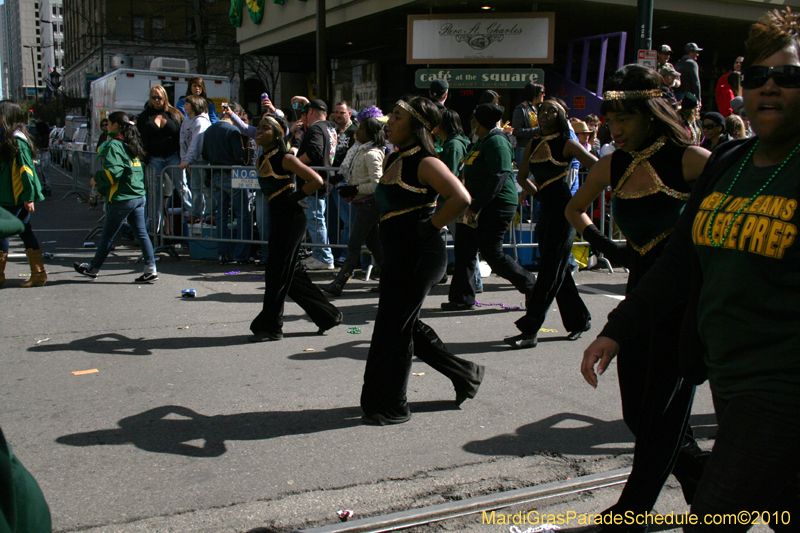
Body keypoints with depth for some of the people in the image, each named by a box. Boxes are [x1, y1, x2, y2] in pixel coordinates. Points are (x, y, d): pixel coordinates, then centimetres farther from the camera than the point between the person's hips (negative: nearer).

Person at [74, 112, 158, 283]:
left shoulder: (114, 145, -11)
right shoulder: (131, 144, 15)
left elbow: (112, 171, -23)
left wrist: (97, 179, -5)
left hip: (122, 199, -8)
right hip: (139, 196, 8)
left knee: (108, 235, 6)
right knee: (141, 233, 6)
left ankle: (92, 269, 20)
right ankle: (151, 270, 1)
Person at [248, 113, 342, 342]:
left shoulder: (284, 159, -14)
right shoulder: (261, 160, 11)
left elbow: (316, 180, -19)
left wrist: (294, 197, -14)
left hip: (291, 219, -9)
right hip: (277, 218, 9)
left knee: (278, 272, -4)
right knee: (293, 272, 12)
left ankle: (270, 326, 7)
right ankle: (328, 315, 23)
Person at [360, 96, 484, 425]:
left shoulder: (424, 162, -13)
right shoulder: (394, 160, 14)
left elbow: (461, 198, -24)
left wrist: (429, 226, -17)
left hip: (419, 256, -10)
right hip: (399, 255, 10)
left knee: (393, 328, -2)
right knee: (407, 325, 16)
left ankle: (391, 407, 12)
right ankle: (465, 374, 31)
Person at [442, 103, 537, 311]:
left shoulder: (496, 142, -14)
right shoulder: (480, 142, 17)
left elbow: (498, 177, -23)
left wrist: (476, 206, -24)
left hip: (496, 206, -10)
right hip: (477, 207, 10)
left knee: (491, 253, -7)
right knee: (464, 249, 6)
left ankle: (531, 286, 10)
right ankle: (462, 298, 12)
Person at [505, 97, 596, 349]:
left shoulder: (565, 144, -8)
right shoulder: (533, 144, 11)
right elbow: (522, 177, 23)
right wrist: (540, 194, 12)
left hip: (563, 210, -7)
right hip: (546, 211, 8)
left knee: (550, 271, -6)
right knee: (558, 271, 12)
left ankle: (529, 330, -7)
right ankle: (579, 320, 28)